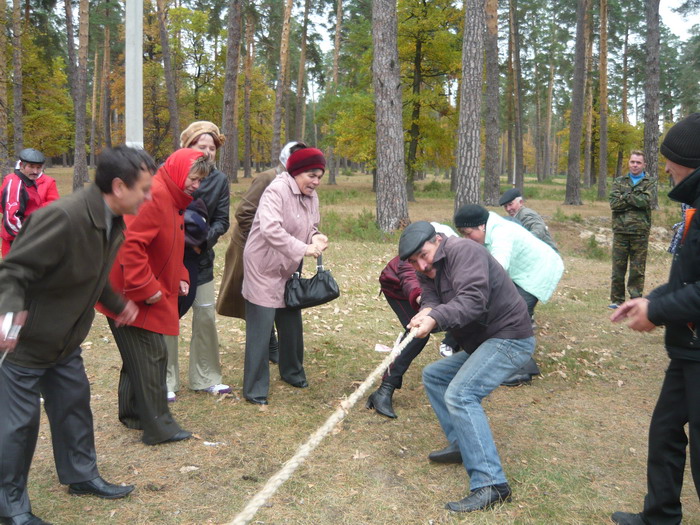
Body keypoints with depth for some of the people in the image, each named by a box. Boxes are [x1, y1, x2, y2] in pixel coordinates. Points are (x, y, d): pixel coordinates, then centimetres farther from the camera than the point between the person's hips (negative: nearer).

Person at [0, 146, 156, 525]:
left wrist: (118, 304, 13)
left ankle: (81, 476, 38)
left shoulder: (113, 222, -1)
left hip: (66, 342, 8)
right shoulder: (62, 217, -31)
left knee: (74, 405, 19)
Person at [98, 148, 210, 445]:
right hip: (131, 296, -10)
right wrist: (145, 289, -25)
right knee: (150, 357, -4)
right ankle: (158, 427, 5)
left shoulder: (173, 199, 13)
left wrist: (179, 278, 9)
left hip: (146, 295, 10)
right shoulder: (154, 196, -21)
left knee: (140, 356, 18)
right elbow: (131, 243, -30)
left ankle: (133, 414, 32)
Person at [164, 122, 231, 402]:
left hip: (201, 258, 3)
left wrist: (204, 238, -18)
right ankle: (166, 381, 17)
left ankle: (206, 378, 21)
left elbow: (221, 221, -1)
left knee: (206, 316, 6)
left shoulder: (220, 180, -2)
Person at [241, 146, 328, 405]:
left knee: (292, 325, 18)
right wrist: (303, 249, -34)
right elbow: (270, 229, -34)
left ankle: (292, 371, 38)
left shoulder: (311, 196, 5)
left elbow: (310, 227, 10)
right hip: (263, 268, -8)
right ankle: (254, 388, 6)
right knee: (261, 330, -5)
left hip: (288, 270, 8)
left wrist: (316, 237, -13)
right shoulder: (277, 190, -22)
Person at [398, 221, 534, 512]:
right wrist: (426, 313, -29)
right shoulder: (429, 271, 12)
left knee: (460, 394, -25)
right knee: (433, 375, 18)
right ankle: (461, 445, 21)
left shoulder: (462, 251, -17)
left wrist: (435, 319, -41)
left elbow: (473, 300, -30)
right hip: (482, 342, 11)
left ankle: (491, 484, -26)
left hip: (509, 337, -11)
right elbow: (430, 300, -6)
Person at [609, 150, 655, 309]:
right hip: (620, 230, 2)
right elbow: (613, 203, -4)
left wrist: (625, 196, -7)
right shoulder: (619, 181, 12)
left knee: (637, 269, 2)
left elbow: (646, 201, -14)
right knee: (618, 267, 4)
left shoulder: (650, 182, 7)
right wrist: (635, 200, -9)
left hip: (640, 232, -1)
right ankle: (617, 300, 13)